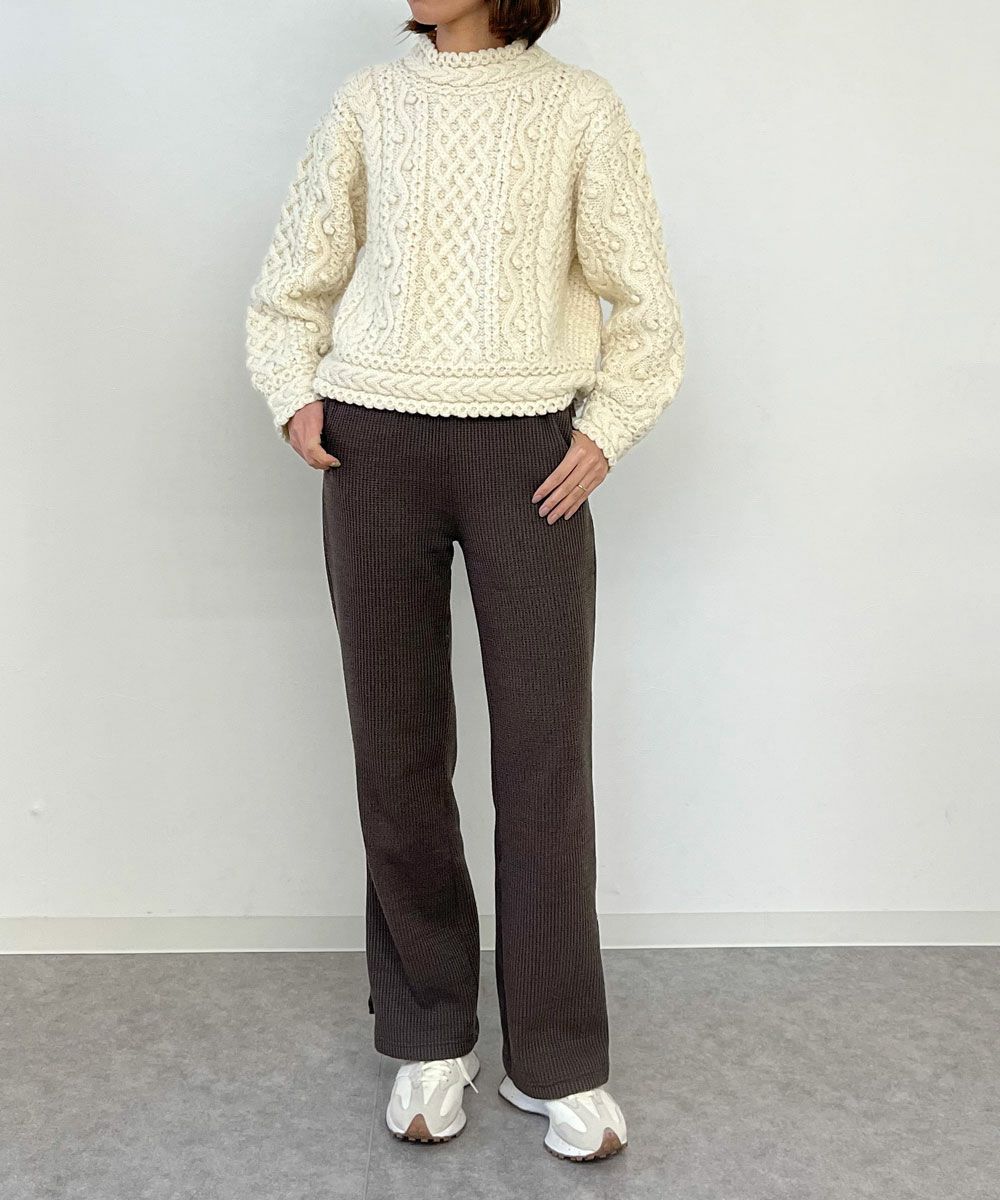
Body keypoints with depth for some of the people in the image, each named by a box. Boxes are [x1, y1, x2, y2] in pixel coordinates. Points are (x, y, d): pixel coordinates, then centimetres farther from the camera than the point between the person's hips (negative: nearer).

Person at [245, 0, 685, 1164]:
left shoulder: (576, 105, 4)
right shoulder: (368, 103, 9)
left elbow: (643, 300, 6)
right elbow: (289, 286, 16)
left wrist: (606, 428, -4)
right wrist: (295, 396, 2)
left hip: (527, 455, -1)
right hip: (376, 449, 2)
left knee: (545, 750, -3)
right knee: (397, 746, 4)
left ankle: (559, 1062, 11)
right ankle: (427, 1037, 20)